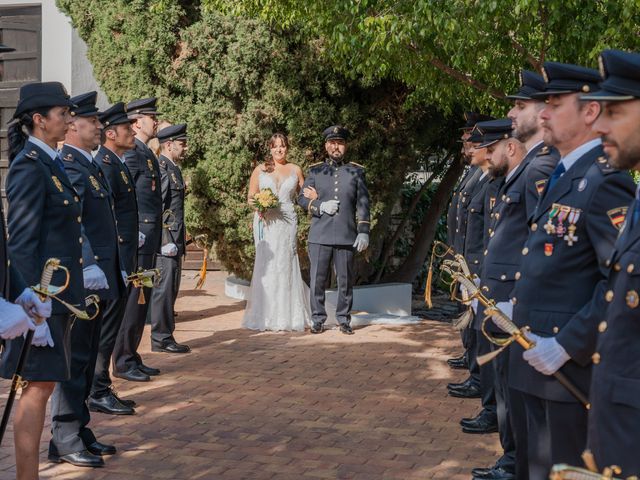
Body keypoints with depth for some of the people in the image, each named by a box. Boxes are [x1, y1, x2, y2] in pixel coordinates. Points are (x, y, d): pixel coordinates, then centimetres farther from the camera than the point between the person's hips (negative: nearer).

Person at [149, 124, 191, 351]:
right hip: (165, 238, -10)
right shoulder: (161, 168, -13)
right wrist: (166, 239, -20)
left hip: (175, 239, 10)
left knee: (170, 289, 12)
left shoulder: (173, 168, 18)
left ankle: (165, 336, 18)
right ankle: (161, 339, -1)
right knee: (164, 288, -6)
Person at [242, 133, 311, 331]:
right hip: (266, 222, -1)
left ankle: (287, 316, 5)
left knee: (286, 265, -1)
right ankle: (265, 316, -1)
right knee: (266, 266, -6)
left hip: (287, 222, 1)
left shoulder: (295, 170, 11)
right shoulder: (260, 169, 9)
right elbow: (250, 197, 10)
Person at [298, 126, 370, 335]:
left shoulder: (356, 171, 7)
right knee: (318, 280, 2)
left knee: (346, 281, 5)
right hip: (319, 236, 0)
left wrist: (363, 231, -3)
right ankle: (318, 319, 13)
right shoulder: (315, 171, 8)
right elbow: (302, 198, 8)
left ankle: (344, 320, 16)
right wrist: (320, 207, -10)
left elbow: (363, 203, 5)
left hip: (347, 237, 0)